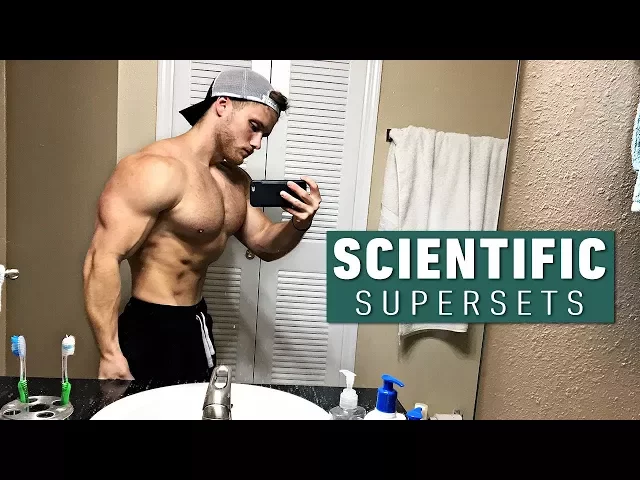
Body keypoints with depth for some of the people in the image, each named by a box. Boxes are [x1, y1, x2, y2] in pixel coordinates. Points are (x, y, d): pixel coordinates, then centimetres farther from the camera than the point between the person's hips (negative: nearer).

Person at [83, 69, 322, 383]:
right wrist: (110, 356, -25)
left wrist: (299, 224, -9)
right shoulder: (157, 169, -21)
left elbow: (265, 245, 13)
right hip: (152, 330, -9)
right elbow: (102, 261, -24)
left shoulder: (236, 181, 7)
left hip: (196, 322, 9)